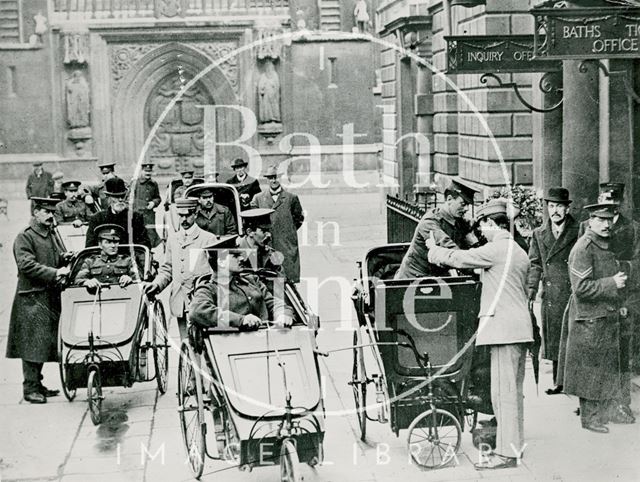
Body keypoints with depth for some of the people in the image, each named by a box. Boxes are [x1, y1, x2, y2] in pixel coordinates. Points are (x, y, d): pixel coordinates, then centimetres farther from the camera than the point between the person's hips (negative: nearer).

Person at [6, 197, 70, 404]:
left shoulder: (52, 236, 18)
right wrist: (54, 273, -22)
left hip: (51, 297, 8)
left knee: (45, 344, 11)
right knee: (32, 345, -5)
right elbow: (27, 265, -18)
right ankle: (30, 388, 1)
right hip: (32, 298, -8)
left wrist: (66, 259, -1)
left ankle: (37, 384, 20)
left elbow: (59, 261, 22)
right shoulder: (24, 237, -7)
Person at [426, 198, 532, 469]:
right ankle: (515, 444, 23)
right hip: (519, 327, 10)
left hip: (503, 328, -10)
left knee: (504, 391, -8)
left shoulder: (495, 249, -12)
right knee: (513, 391, 15)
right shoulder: (520, 252, 18)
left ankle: (506, 453, -6)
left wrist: (434, 249, 14)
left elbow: (458, 258, -5)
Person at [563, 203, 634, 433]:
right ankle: (589, 417, 10)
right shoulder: (583, 249, -17)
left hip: (609, 317, 9)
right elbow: (581, 288, -23)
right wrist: (612, 283, -23)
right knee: (590, 369, 1)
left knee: (611, 365, 15)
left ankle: (610, 409, 26)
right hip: (590, 319, -9)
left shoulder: (607, 245, 12)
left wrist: (619, 304, 16)